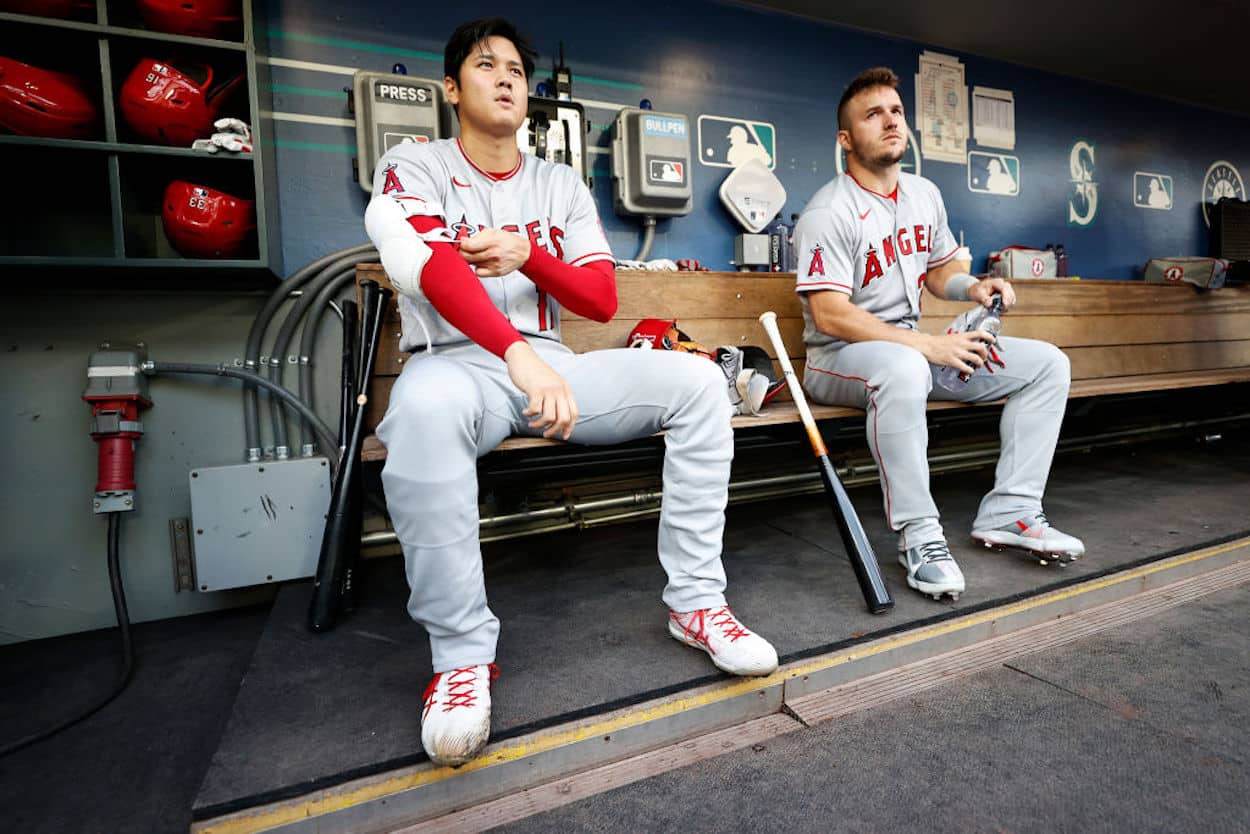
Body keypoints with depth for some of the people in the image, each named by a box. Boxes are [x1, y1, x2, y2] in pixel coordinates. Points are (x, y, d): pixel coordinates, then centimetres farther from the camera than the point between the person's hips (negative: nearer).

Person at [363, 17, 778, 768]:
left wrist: (527, 254, -9)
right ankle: (462, 654, -23)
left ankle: (696, 601, -11)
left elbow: (603, 300, 9)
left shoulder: (565, 186, 17)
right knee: (427, 406, -40)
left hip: (552, 364, 4)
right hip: (458, 362, -3)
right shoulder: (412, 170, 5)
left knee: (697, 380, -16)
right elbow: (439, 274, -17)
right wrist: (519, 355, -33)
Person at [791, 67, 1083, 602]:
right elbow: (830, 316, -23)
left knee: (1047, 364, 2)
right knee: (903, 370, -43)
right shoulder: (829, 213, -14)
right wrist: (930, 346, -24)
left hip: (913, 349, 8)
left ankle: (1008, 513, -1)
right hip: (839, 358, -8)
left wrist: (974, 287, -1)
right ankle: (919, 536, -28)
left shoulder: (924, 195, 12)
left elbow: (940, 269, 24)